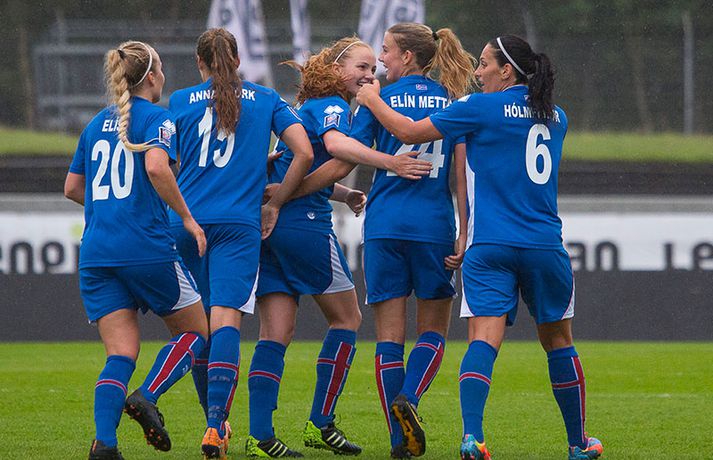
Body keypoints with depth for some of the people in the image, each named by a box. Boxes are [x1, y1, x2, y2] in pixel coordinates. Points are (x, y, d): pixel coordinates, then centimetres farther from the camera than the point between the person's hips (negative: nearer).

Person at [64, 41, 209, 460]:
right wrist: (187, 217, -11)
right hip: (146, 247, -5)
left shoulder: (96, 125, 17)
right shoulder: (156, 118, -2)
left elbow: (72, 188, 22)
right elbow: (156, 166, -20)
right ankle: (147, 397, -10)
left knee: (120, 355, 3)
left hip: (96, 251, 6)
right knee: (195, 331, 12)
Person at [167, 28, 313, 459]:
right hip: (239, 223, -1)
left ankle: (216, 422, 22)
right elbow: (304, 153, 1)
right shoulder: (266, 99, 8)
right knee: (226, 319, -10)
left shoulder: (180, 101, 8)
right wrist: (274, 204, 9)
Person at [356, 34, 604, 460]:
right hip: (545, 245, 4)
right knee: (558, 342, 16)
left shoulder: (482, 108, -3)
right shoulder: (556, 117, 12)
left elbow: (411, 132, 0)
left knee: (484, 340, -11)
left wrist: (371, 100, 17)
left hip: (490, 247, -4)